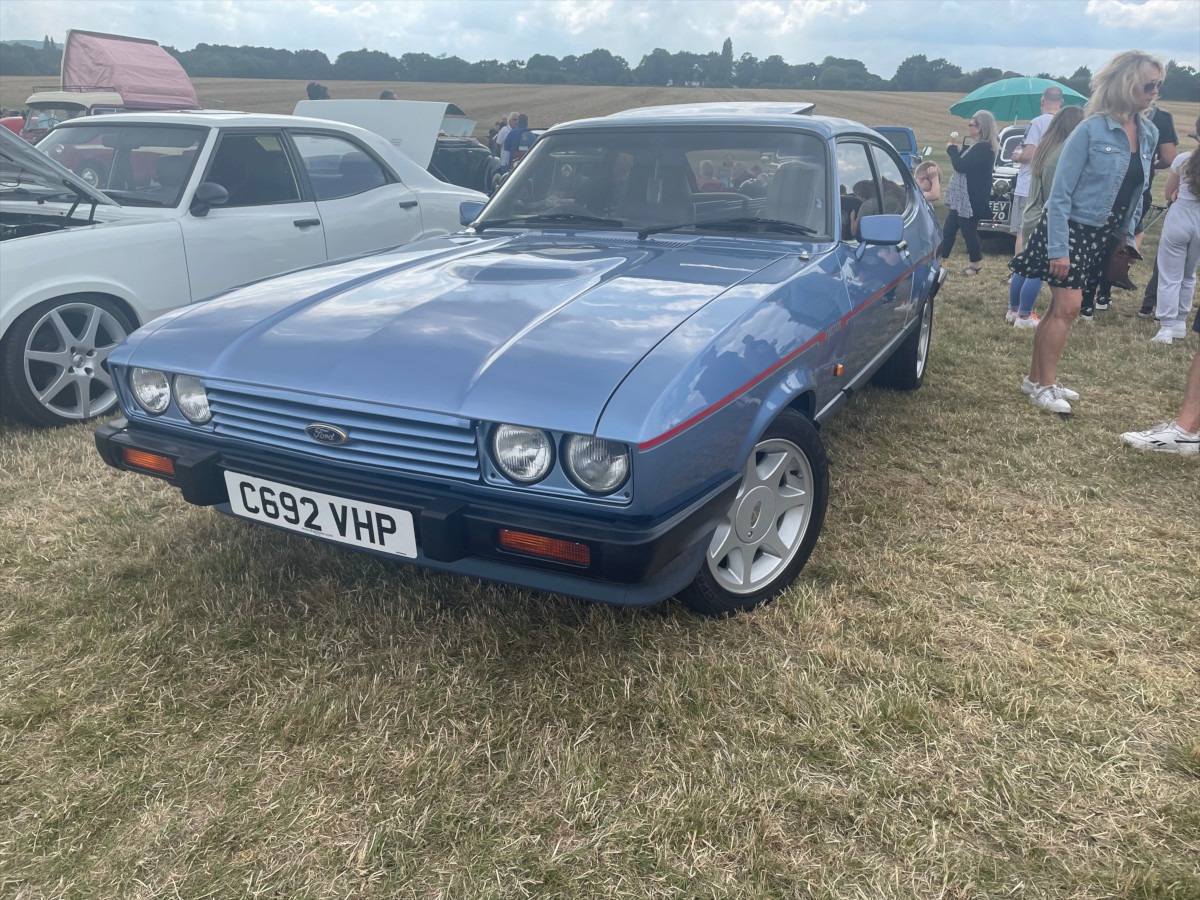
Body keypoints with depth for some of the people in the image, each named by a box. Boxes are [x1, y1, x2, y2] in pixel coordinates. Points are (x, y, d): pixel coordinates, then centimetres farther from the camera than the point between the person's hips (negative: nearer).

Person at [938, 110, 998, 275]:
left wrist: (951, 150, -9)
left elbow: (960, 166, -24)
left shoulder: (983, 148, -20)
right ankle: (941, 261, 17)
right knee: (948, 229, 11)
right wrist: (956, 151, 10)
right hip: (964, 198, 11)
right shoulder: (980, 147, 14)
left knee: (968, 231, -1)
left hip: (972, 199, -11)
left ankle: (977, 265, 11)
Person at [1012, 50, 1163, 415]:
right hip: (1072, 229, -6)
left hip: (1102, 236, 6)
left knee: (1061, 307, 10)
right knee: (1067, 307, -10)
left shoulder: (1149, 134, 5)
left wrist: (1127, 237, 14)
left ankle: (1036, 378, 18)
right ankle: (1045, 385, 1)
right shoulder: (1091, 130, -15)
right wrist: (1058, 247, -21)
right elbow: (1060, 192, -16)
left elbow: (1137, 193, 16)